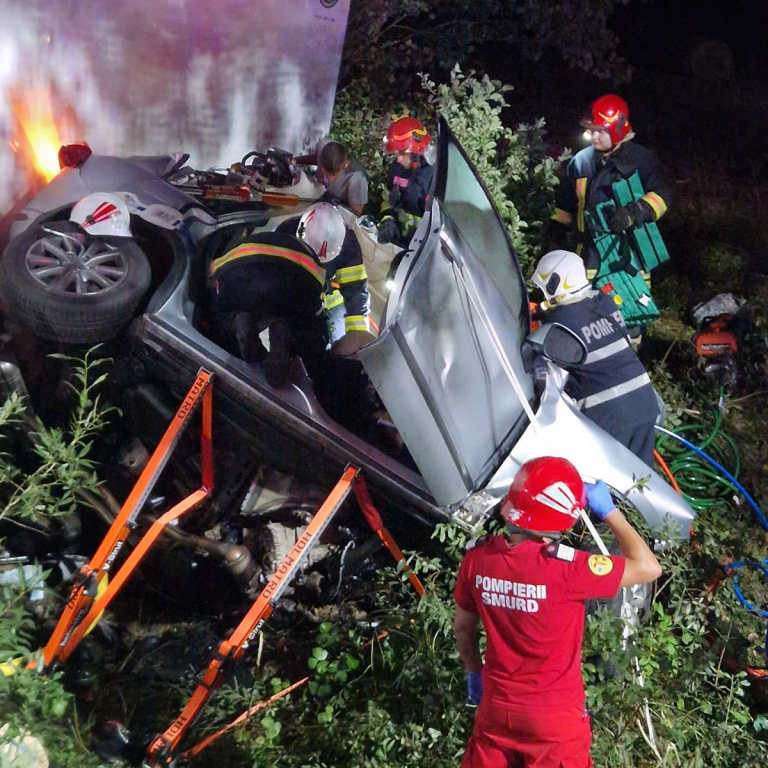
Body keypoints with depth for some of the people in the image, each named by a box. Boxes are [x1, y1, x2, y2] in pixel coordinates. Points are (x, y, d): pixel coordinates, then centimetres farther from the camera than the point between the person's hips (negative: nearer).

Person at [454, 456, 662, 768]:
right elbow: (648, 567, -21)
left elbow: (463, 627, 2)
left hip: (497, 705, 4)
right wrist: (608, 511, -13)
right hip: (555, 714, -4)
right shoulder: (563, 569, -30)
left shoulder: (477, 559, -14)